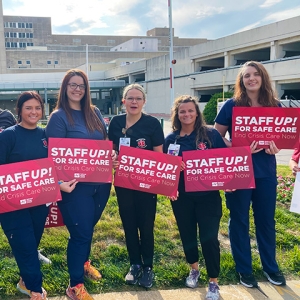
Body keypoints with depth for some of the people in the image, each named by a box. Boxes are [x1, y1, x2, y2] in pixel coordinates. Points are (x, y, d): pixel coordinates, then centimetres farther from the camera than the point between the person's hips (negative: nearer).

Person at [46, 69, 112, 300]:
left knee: (89, 227, 22)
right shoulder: (59, 116, -9)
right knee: (80, 232, 0)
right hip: (76, 185, -6)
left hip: (100, 182, 6)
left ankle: (84, 262, 47)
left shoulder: (95, 113, 8)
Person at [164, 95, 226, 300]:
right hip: (182, 197, 3)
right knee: (187, 234, 16)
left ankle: (214, 282, 17)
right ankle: (194, 269, 43)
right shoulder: (171, 139, 2)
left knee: (209, 237, -2)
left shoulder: (211, 134, -4)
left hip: (208, 195, -3)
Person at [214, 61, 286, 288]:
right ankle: (244, 269, 25)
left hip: (266, 172, 3)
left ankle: (270, 266, 32)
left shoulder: (275, 106, 3)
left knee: (266, 220, 13)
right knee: (239, 221, 8)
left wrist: (275, 146, -12)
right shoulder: (232, 105, -4)